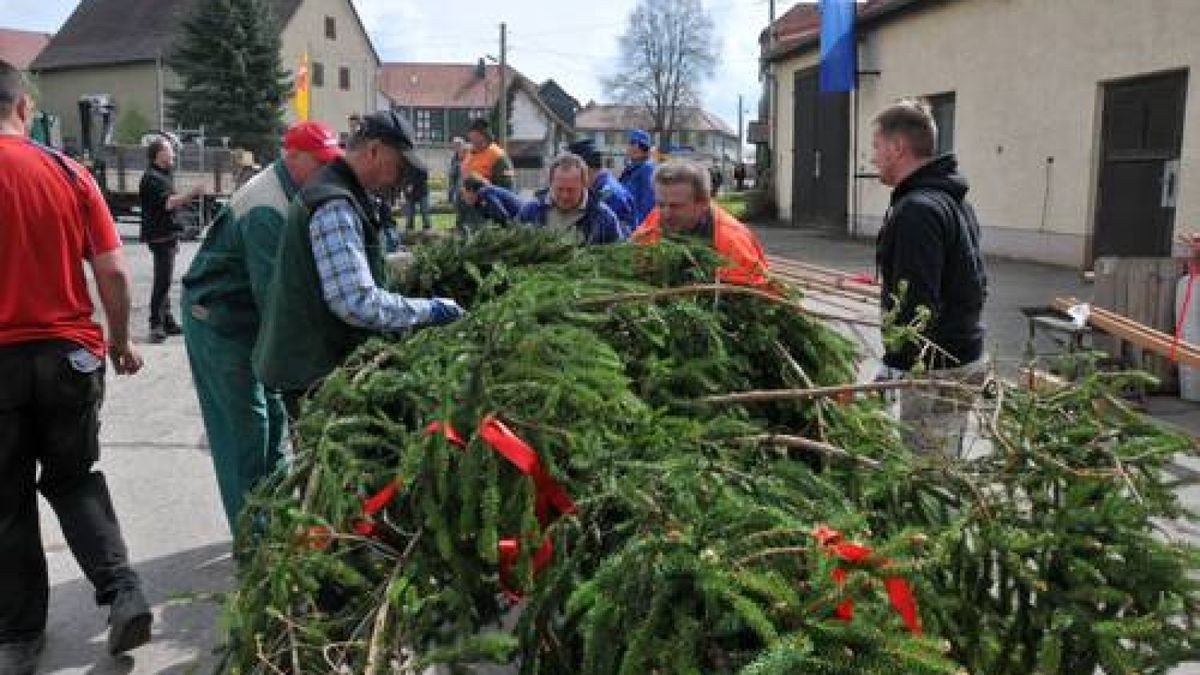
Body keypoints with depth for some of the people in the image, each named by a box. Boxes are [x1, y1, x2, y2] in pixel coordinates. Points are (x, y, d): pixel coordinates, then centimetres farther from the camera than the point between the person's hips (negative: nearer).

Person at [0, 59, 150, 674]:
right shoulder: (69, 173, -1)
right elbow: (112, 271, -2)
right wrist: (119, 340, 12)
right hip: (70, 353, 2)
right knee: (73, 480, 20)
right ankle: (123, 592, 5)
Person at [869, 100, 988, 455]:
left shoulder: (917, 210, -20)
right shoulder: (955, 199, 15)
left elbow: (916, 305, -26)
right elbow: (976, 285, 21)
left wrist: (894, 367, -21)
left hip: (934, 372, -10)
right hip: (966, 356, 10)